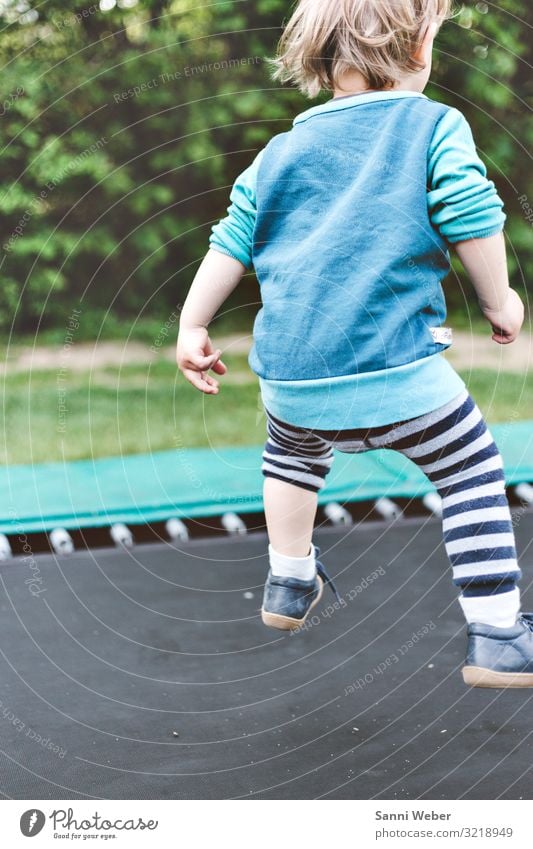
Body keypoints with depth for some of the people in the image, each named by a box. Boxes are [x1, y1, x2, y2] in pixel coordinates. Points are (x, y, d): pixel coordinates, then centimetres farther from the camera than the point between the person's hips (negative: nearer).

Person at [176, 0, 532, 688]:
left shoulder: (281, 151, 13)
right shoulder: (436, 127, 1)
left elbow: (230, 244, 15)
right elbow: (473, 223, -6)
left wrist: (192, 327, 24)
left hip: (290, 373, 5)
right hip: (398, 371, -5)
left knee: (293, 454, 34)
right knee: (473, 476, 10)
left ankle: (289, 582, 44)